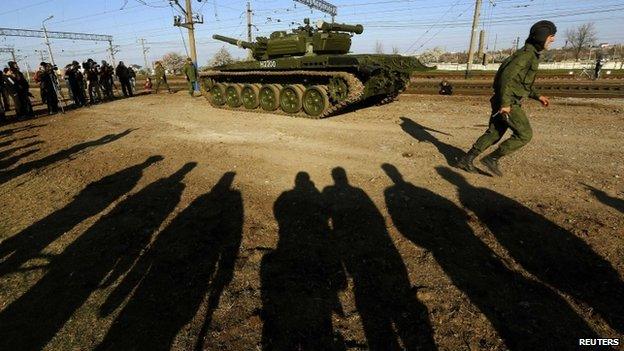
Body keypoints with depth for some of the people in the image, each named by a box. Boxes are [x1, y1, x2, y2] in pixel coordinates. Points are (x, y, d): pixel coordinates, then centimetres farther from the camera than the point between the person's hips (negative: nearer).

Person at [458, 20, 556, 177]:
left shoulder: (531, 54, 18)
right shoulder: (527, 54, -14)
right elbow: (506, 76, -25)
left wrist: (538, 96, 23)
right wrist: (505, 103, -28)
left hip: (507, 102, 10)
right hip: (508, 103, -10)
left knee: (494, 133, 12)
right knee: (525, 134, -2)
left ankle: (467, 160, 13)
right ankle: (492, 159, 2)